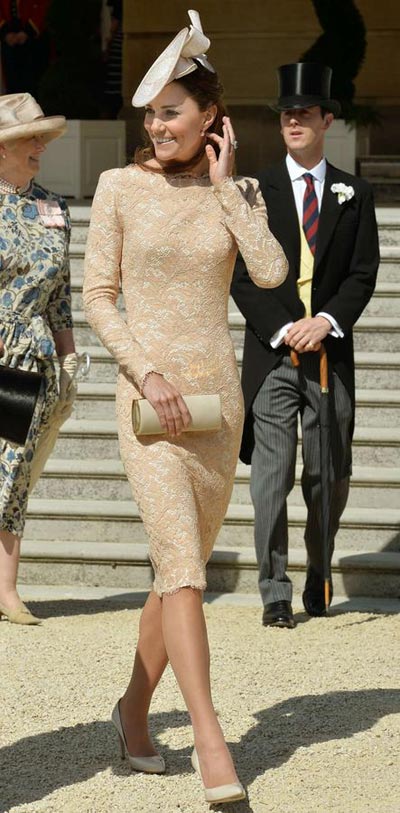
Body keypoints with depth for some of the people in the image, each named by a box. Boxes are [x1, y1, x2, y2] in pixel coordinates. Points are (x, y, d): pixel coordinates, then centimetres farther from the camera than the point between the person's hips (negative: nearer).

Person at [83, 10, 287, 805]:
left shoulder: (238, 193, 7)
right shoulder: (120, 187, 1)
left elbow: (272, 272, -10)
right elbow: (98, 296, -1)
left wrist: (225, 185, -6)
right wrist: (148, 374, -12)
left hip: (217, 393, 4)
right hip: (147, 393, -4)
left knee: (186, 565, 11)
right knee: (181, 562, -16)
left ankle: (134, 710, 29)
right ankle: (210, 741, -20)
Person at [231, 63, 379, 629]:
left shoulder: (354, 196, 9)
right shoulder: (256, 193, 6)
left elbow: (363, 274, 4)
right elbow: (241, 277, 1)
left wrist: (327, 321, -12)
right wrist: (282, 329, -11)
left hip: (330, 352, 1)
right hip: (270, 353, -1)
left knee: (329, 480, 5)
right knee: (272, 477, -6)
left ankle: (319, 578, 25)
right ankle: (275, 594, -2)